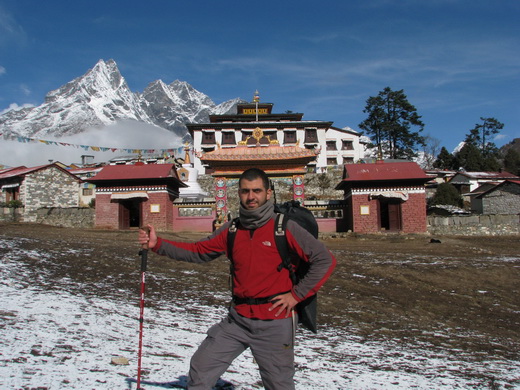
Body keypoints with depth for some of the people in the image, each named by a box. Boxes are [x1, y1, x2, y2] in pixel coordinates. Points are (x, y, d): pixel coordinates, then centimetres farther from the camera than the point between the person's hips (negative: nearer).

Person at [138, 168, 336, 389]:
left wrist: (297, 295, -11)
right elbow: (198, 252, 8)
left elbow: (325, 260, -9)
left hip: (275, 323, -4)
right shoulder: (232, 230, 5)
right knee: (200, 369, 6)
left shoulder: (285, 227, -10)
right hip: (238, 319, 4)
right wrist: (157, 244, -1)